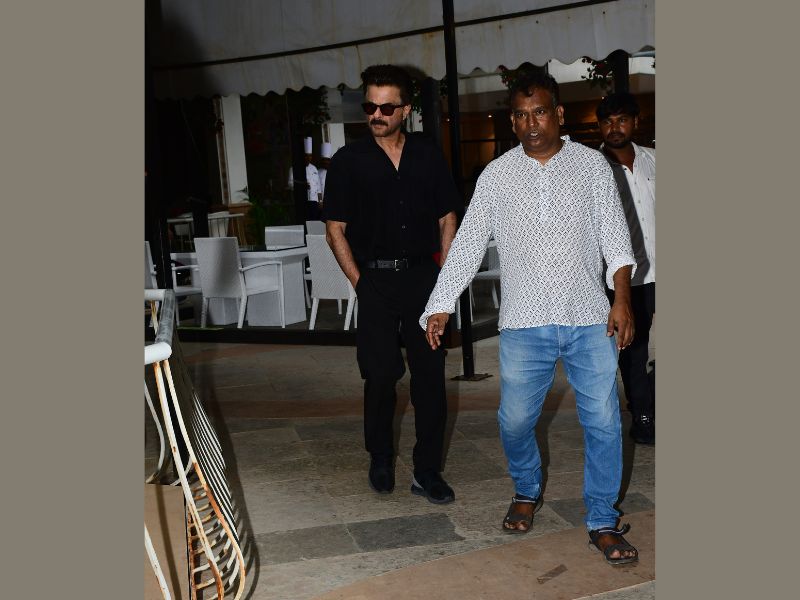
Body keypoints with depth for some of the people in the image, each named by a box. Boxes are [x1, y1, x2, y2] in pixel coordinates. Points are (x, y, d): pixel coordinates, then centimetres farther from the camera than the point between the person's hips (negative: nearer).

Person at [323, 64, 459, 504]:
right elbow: (335, 230, 2)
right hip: (375, 278, -2)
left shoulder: (428, 155, 7)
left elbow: (447, 220, 13)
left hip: (423, 275, 2)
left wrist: (445, 277, 4)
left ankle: (427, 472, 12)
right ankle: (380, 459, 22)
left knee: (430, 375, 2)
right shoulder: (349, 161, 1)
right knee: (381, 374, -2)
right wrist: (361, 283, -5)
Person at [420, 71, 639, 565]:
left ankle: (603, 522, 15)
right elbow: (468, 243, 6)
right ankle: (527, 491, 33)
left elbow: (616, 237, 2)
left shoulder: (592, 165, 5)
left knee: (603, 421, 0)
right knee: (515, 421, 4)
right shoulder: (497, 176, 6)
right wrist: (441, 305, -1)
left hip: (590, 320, 0)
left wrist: (622, 297, -11)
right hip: (525, 324, 1)